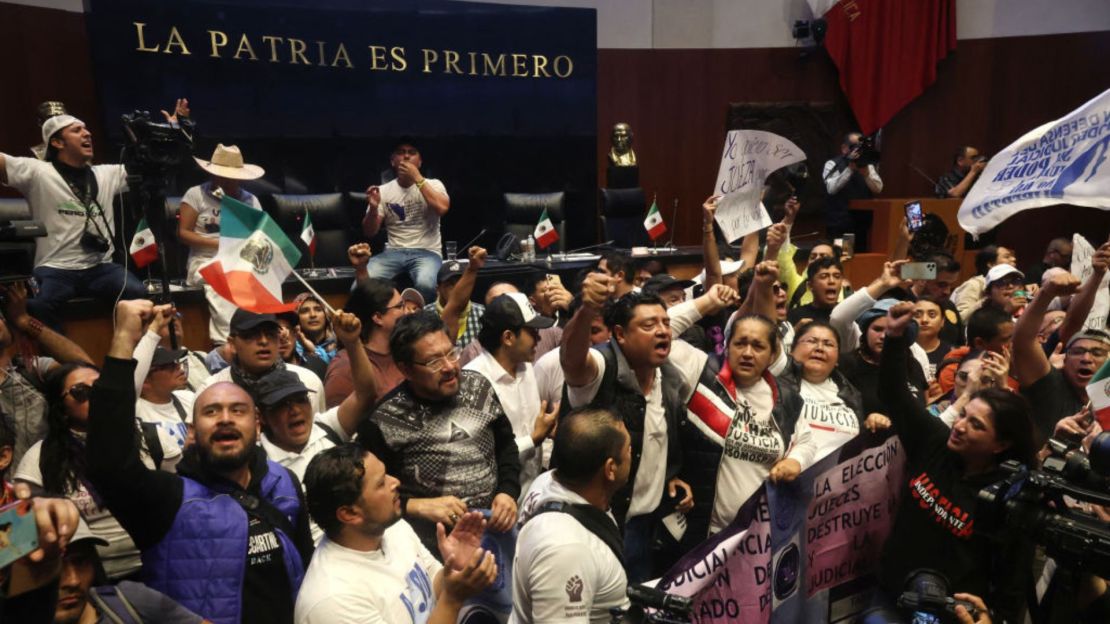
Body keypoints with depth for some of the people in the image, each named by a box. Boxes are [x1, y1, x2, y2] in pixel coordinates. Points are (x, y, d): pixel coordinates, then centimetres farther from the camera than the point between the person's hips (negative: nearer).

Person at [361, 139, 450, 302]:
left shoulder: (433, 184, 5)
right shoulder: (383, 190, 10)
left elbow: (442, 208, -17)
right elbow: (370, 233, 8)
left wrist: (417, 178, -13)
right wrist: (373, 208, -12)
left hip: (426, 252, -2)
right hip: (393, 252, 2)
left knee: (425, 284, -36)